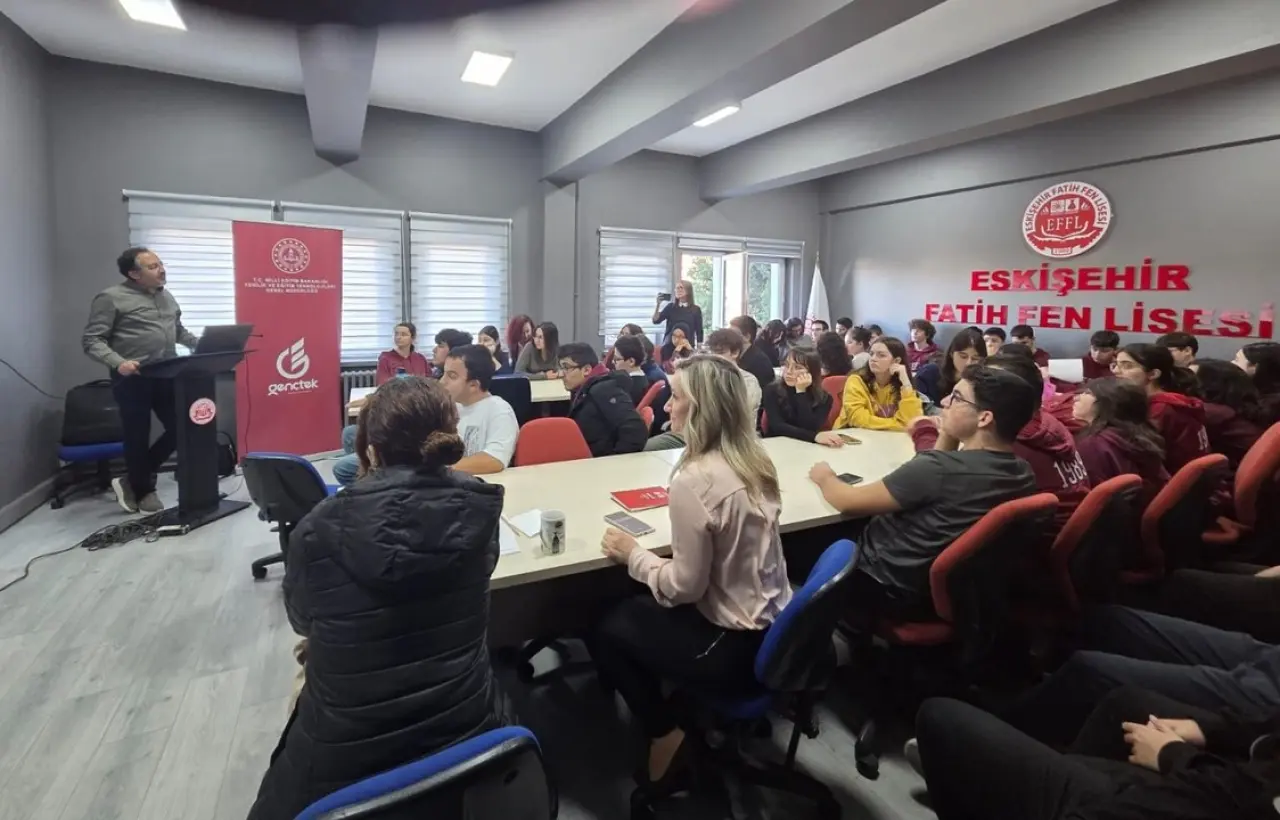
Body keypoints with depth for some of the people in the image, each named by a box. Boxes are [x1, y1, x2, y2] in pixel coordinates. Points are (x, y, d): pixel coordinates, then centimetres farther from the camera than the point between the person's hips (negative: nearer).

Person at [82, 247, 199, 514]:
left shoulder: (166, 296, 15)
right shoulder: (111, 298, -6)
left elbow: (179, 331, 24)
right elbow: (91, 340, -9)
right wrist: (118, 363, -25)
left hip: (166, 375, 6)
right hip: (132, 379, -6)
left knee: (180, 429, 6)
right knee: (138, 438, 5)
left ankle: (132, 480, 24)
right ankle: (143, 491, 24)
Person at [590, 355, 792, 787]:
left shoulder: (694, 479, -26)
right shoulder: (755, 461, -1)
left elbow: (685, 587, -20)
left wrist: (633, 555, -6)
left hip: (736, 647, -8)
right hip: (772, 628, 8)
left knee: (605, 630, 11)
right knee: (636, 607, 25)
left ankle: (665, 736, 21)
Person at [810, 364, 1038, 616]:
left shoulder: (939, 468, -31)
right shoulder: (1024, 475, -7)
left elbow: (849, 502, -20)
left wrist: (825, 477, 0)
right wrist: (948, 434, -2)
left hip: (889, 591, -7)